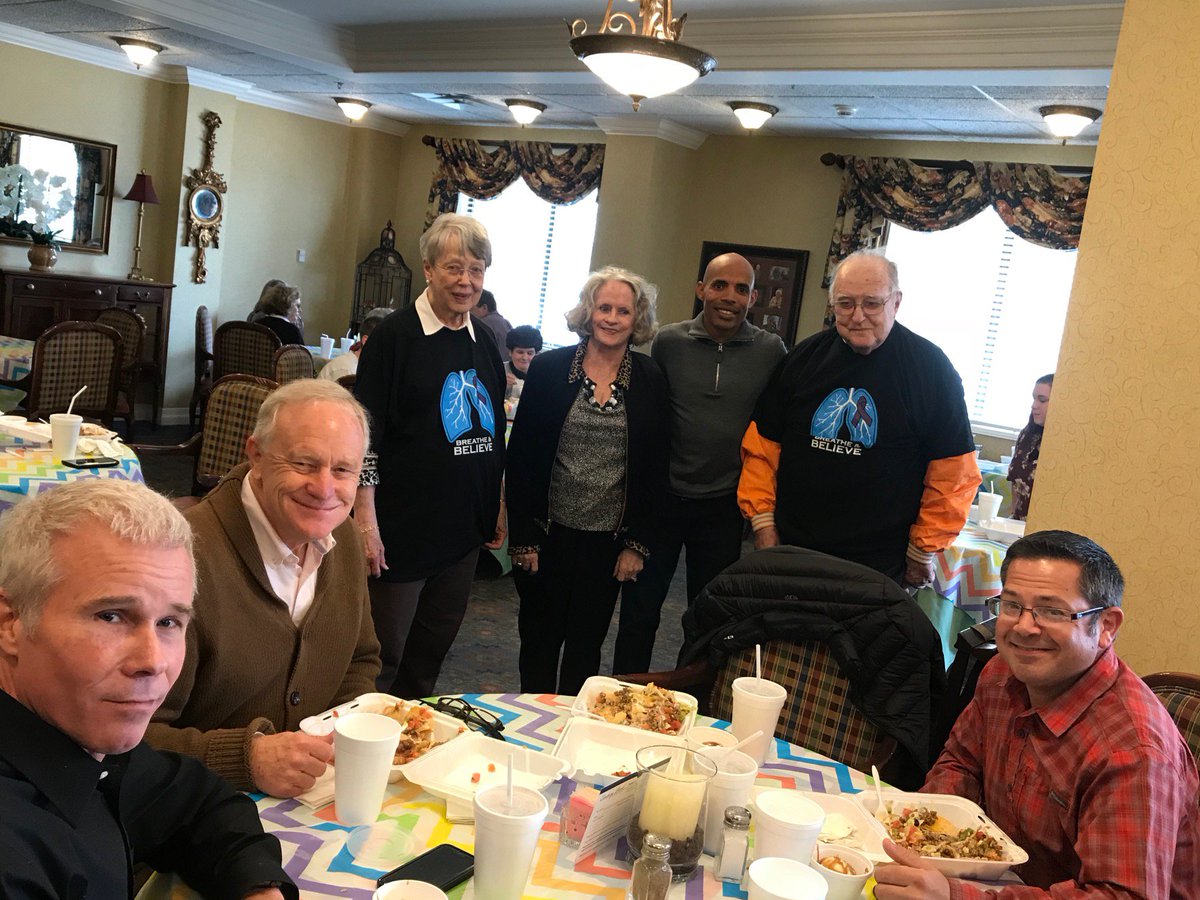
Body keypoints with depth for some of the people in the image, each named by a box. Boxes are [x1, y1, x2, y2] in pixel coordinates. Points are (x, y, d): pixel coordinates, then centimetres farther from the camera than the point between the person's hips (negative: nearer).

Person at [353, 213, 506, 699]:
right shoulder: (395, 336, -9)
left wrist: (498, 507, 16)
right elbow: (365, 434, -12)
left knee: (432, 652, 17)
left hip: (464, 528, 6)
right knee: (383, 655, 3)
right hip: (401, 527, -6)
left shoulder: (485, 343, 9)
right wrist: (365, 520, -16)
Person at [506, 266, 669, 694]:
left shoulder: (650, 380, 0)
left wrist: (637, 544, -2)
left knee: (586, 643, 12)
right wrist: (522, 535, -5)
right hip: (548, 533, 0)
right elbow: (521, 454, -2)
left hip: (609, 540, 1)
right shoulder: (549, 368, -3)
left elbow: (654, 469, 2)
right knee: (540, 638, 11)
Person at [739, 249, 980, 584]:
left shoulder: (931, 368, -7)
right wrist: (763, 521, 3)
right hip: (790, 548, 3)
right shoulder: (804, 358, 3)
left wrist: (923, 552, -4)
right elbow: (762, 443, 8)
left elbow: (953, 472, -6)